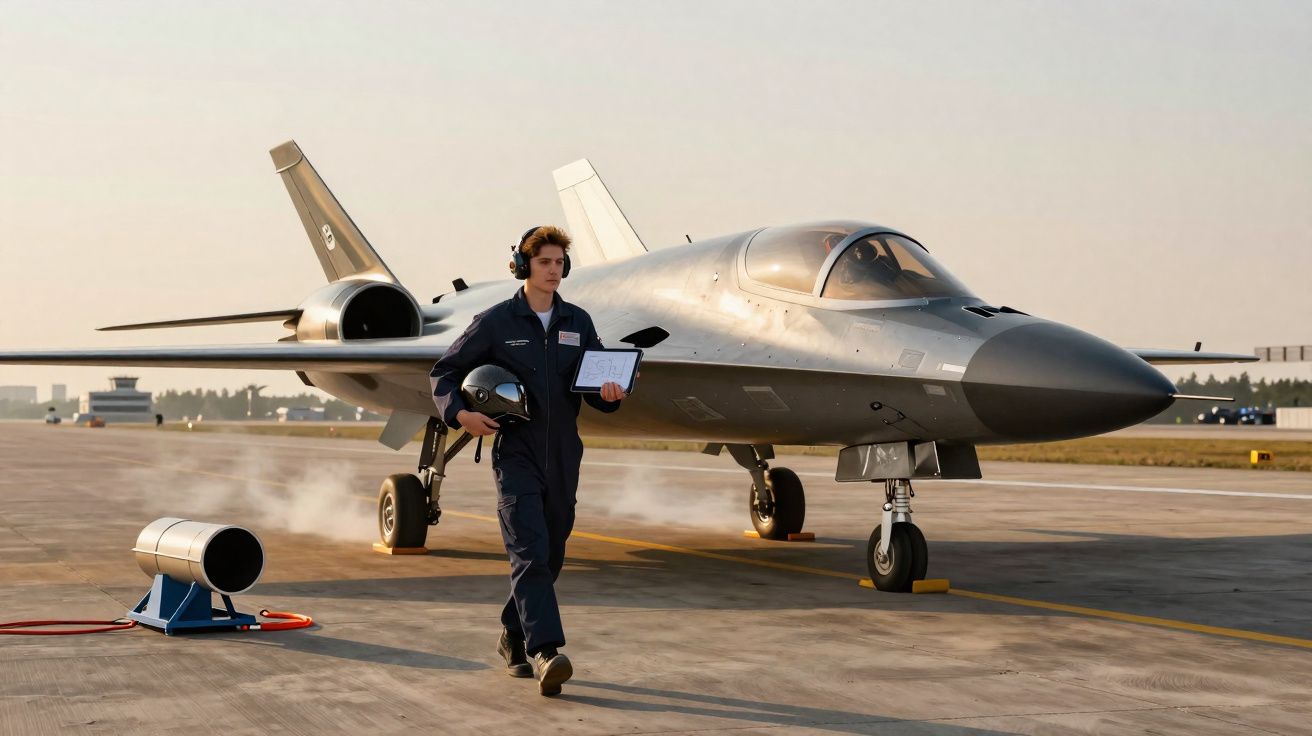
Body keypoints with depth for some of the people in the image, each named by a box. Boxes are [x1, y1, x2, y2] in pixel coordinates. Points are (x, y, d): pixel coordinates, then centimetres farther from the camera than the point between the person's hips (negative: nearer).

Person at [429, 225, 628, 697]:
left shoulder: (578, 323, 9)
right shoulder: (496, 322, -2)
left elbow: (596, 388, 9)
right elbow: (445, 373, 4)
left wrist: (609, 394, -15)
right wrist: (460, 413, -14)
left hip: (563, 458, 5)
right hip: (516, 454, -4)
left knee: (549, 557, 12)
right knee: (529, 552, -16)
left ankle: (513, 638, 32)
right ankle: (546, 652, -25)